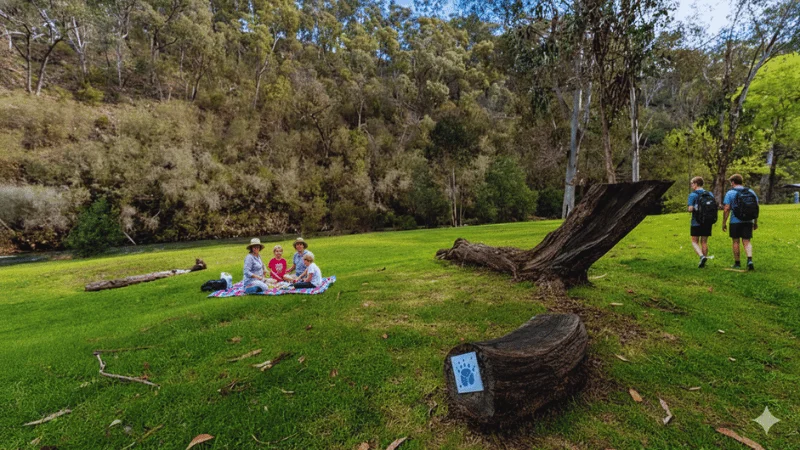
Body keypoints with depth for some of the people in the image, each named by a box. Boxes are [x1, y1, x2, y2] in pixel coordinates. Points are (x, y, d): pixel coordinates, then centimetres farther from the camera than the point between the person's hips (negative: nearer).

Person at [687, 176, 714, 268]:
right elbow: (715, 207, 7)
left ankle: (702, 256, -17)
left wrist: (689, 209, 5)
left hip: (696, 222, -5)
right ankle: (703, 262, 16)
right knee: (704, 242, 12)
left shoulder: (693, 195, -9)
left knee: (695, 242, 4)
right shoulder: (710, 194, 8)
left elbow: (690, 209, -16)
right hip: (708, 222, 5)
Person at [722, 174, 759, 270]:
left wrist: (724, 223, -7)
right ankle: (750, 260, -13)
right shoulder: (751, 192, 8)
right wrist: (755, 222, 18)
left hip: (735, 222, -4)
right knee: (746, 241, 6)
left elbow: (726, 209, -12)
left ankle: (737, 263, 12)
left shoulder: (730, 193, -6)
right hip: (748, 221, 4)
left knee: (736, 242, 5)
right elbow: (756, 208, 10)